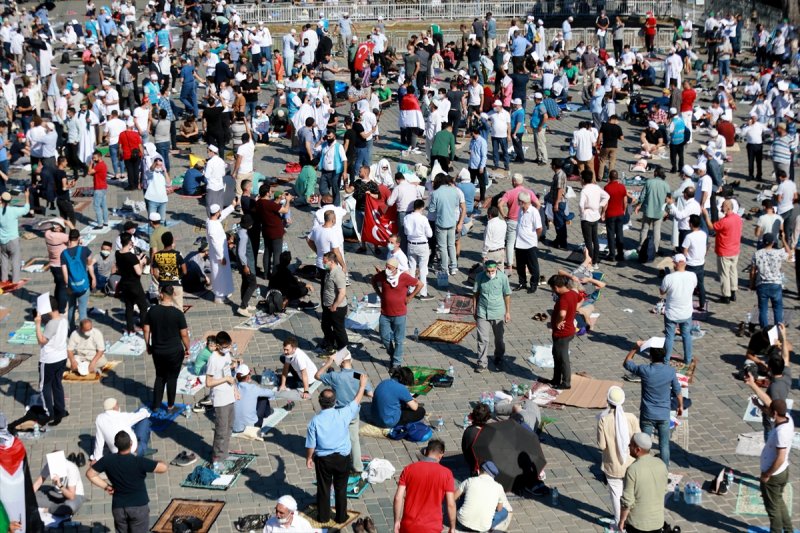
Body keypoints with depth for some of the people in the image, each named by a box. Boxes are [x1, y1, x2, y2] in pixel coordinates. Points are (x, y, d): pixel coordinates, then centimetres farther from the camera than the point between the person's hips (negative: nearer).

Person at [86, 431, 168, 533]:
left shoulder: (108, 461, -9)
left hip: (118, 507, 3)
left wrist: (106, 486, 6)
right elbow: (163, 468, -17)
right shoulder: (139, 462, -20)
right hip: (139, 506, -3)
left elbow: (90, 474, 0)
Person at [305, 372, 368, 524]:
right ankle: (341, 517, 26)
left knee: (323, 488, 16)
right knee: (341, 488, 15)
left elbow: (311, 445, -10)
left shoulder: (315, 421, -17)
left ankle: (323, 516, 28)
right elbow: (356, 402, 0)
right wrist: (362, 385, 15)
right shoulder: (343, 415, -17)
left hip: (323, 459, -1)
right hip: (342, 458, 1)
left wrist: (309, 458, 8)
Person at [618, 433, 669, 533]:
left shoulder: (633, 470, -22)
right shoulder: (661, 465, -5)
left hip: (637, 522, -5)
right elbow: (663, 489, 9)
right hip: (657, 520, 5)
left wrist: (622, 520, -4)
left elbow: (627, 501, -18)